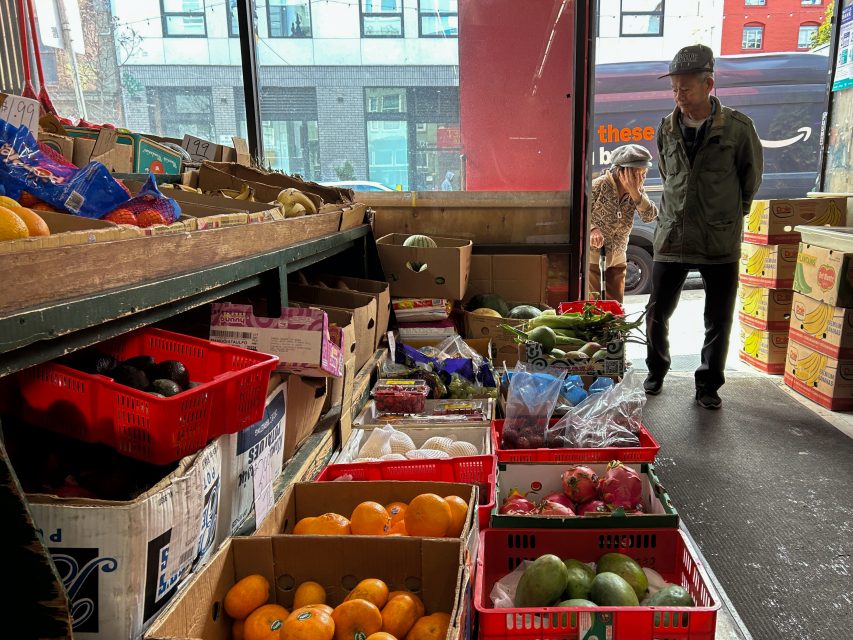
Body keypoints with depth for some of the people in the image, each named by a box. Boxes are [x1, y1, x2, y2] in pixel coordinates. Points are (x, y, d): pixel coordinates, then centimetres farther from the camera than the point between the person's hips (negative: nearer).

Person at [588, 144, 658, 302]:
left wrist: (634, 192, -23)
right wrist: (592, 229, -36)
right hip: (592, 257, -5)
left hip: (617, 259, 6)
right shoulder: (599, 185, -16)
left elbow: (650, 216, -11)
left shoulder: (637, 190, 1)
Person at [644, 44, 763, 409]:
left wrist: (731, 215, 13)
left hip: (720, 241, -2)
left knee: (719, 321, 7)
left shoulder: (738, 128, -8)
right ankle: (656, 372, 31)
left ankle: (708, 385, 24)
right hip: (672, 237, 2)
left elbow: (751, 177, 6)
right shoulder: (667, 129, 1)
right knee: (657, 313, 8)